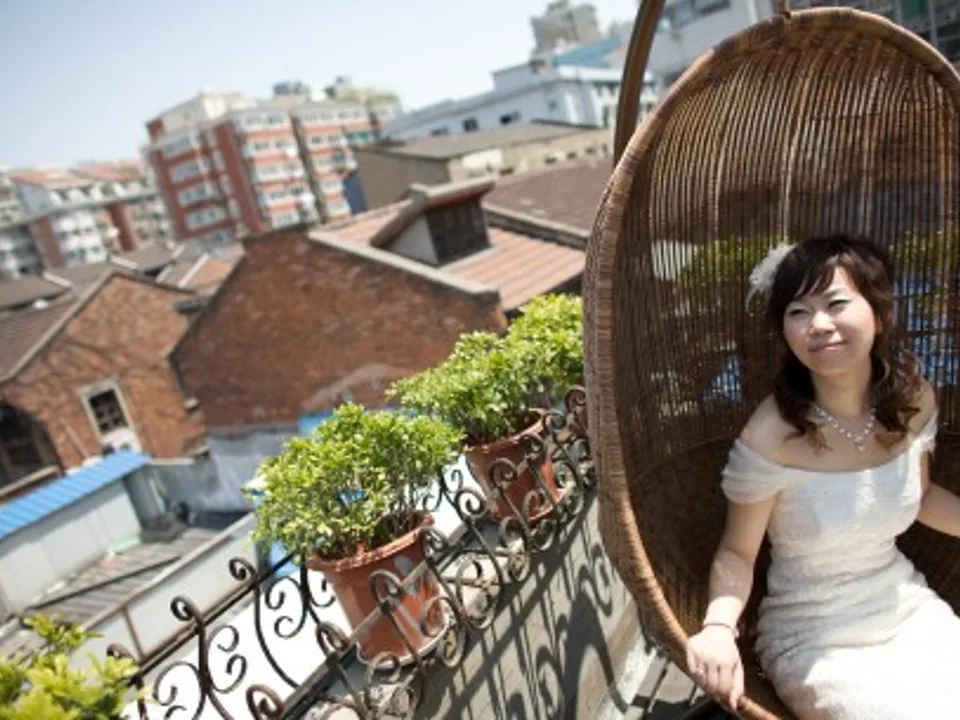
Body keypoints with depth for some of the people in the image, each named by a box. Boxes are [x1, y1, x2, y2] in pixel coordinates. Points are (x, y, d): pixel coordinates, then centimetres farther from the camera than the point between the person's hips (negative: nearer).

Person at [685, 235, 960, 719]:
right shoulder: (773, 436, -26)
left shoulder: (913, 399, -8)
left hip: (911, 609, 5)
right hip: (817, 644, -5)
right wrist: (718, 627, -33)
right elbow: (737, 552, -16)